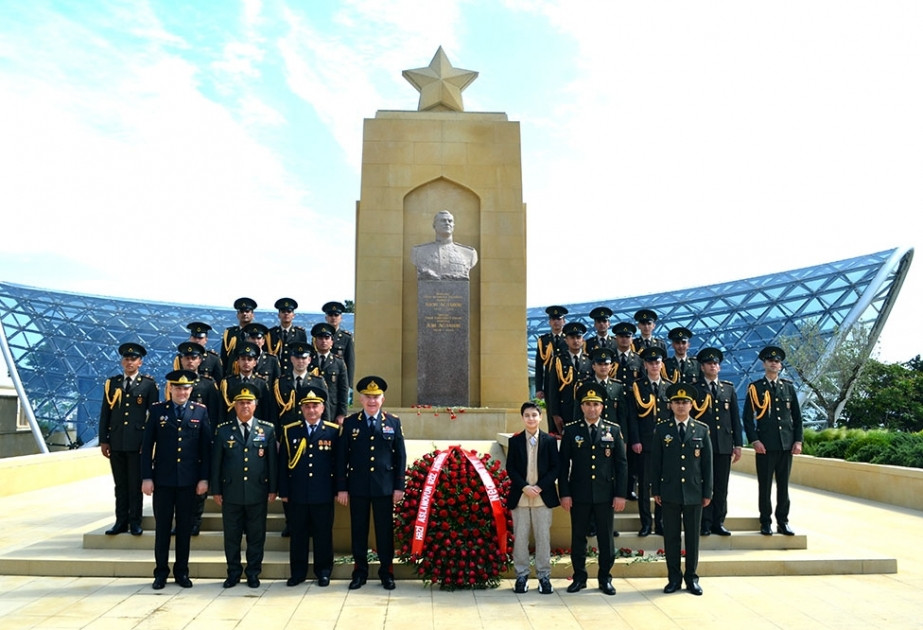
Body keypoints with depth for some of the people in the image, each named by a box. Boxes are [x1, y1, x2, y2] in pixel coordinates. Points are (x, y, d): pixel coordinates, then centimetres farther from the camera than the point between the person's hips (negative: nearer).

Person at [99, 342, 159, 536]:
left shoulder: (149, 385, 2)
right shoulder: (112, 383, 11)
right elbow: (105, 413, 11)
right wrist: (103, 440, 5)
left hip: (138, 442, -3)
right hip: (116, 442, 3)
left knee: (135, 484, 2)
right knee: (120, 484, 9)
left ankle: (135, 522, 11)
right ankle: (121, 521, 17)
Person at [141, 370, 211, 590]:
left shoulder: (200, 411, 2)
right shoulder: (157, 410, 1)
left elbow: (206, 447, 2)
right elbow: (147, 446, 1)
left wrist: (204, 478, -2)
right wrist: (146, 477, -5)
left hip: (189, 480, 0)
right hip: (163, 479, 0)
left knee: (185, 528, 8)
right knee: (162, 527, 7)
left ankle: (182, 572, 20)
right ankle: (161, 572, 19)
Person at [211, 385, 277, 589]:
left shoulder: (267, 430, 2)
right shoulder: (223, 430, 3)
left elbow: (272, 461, 3)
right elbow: (216, 462, 4)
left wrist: (273, 489, 0)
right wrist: (216, 490, 1)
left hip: (258, 493, 0)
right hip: (231, 493, 0)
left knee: (256, 535, 7)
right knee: (231, 535, 9)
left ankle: (253, 573, 21)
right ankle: (233, 572, 24)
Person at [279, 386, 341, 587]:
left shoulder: (333, 431, 1)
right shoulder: (289, 431, 4)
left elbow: (339, 463, 3)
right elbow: (283, 463, 5)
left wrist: (338, 489, 0)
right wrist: (283, 491, 2)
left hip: (323, 495, -1)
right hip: (297, 495, 1)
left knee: (323, 535, 7)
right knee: (298, 535, 9)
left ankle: (323, 571, 21)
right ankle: (298, 572, 22)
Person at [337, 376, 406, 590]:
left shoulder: (393, 422, 3)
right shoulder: (350, 423, 3)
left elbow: (400, 456, 4)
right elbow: (342, 457, 2)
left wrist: (399, 486, -1)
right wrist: (341, 488, -2)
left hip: (385, 486, 0)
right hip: (358, 486, 0)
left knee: (385, 529, 6)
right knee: (358, 529, 8)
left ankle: (387, 571, 19)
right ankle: (360, 571, 21)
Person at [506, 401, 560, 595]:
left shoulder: (550, 441, 2)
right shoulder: (515, 441, 4)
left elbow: (555, 468, 0)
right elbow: (510, 468, 1)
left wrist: (540, 487, -11)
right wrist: (524, 487, -12)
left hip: (543, 497, -1)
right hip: (520, 497, 1)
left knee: (543, 537, 4)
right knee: (520, 537, 4)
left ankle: (544, 575, 14)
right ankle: (522, 575, 15)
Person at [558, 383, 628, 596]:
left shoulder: (613, 430, 2)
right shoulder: (571, 430, 0)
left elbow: (621, 464, 2)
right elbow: (563, 464, 0)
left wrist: (620, 494, -3)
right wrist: (564, 493, -5)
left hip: (605, 495, 1)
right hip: (579, 495, 0)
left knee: (606, 538, 8)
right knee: (578, 538, 8)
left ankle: (605, 578, 22)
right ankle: (579, 577, 22)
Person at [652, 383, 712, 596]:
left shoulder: (702, 430, 4)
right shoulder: (661, 430, 3)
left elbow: (707, 463, 5)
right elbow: (655, 463, 3)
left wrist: (707, 492, 2)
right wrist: (656, 490, 0)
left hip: (694, 492, 1)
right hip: (670, 493, 0)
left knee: (693, 536, 8)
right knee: (671, 536, 5)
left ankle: (691, 578, 20)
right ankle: (674, 578, 16)